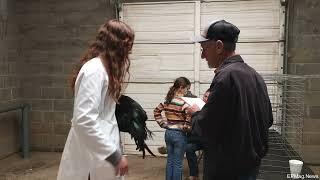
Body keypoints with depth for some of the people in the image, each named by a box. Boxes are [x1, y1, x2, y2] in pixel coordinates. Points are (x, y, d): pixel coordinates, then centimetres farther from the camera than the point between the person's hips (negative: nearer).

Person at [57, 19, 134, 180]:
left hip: (100, 152, 9)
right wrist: (115, 155, -23)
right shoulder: (95, 70, -18)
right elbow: (84, 120, -27)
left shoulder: (103, 68, 13)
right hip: (91, 157, -9)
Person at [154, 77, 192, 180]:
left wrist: (164, 124, 10)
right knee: (177, 163, 6)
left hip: (168, 133, 6)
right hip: (179, 134, -6)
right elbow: (189, 121, -23)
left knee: (170, 160, 17)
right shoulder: (184, 102, -17)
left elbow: (156, 111, 12)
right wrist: (187, 128, -6)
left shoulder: (167, 100, 3)